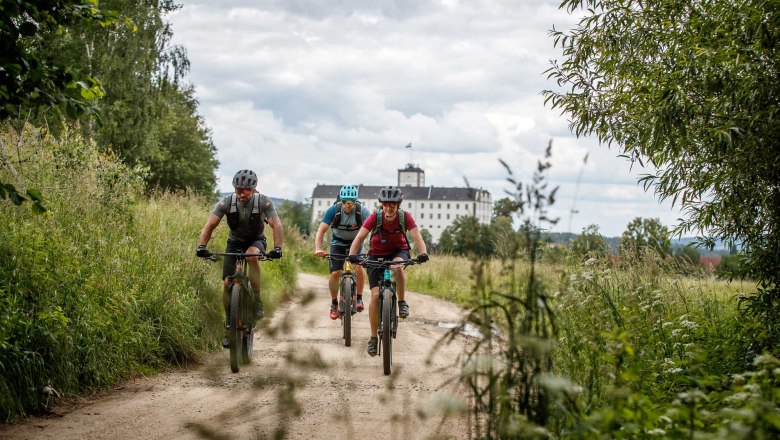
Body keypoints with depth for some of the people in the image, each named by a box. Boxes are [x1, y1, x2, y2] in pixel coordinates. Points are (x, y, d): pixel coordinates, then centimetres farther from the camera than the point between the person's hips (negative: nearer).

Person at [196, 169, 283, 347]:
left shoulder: (263, 202, -25)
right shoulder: (226, 202, -22)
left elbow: (276, 224, -33)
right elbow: (210, 225, -25)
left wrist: (277, 248, -48)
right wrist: (201, 247, -41)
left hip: (256, 240, -2)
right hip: (235, 241, 2)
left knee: (252, 254, -38)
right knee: (227, 283, -10)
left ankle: (257, 301, -25)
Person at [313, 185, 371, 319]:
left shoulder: (362, 211, -25)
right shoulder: (334, 210, -24)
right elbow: (321, 230, -28)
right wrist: (318, 248, -44)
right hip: (338, 243, 0)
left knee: (358, 268, -23)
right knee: (335, 273, -13)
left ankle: (359, 298, -3)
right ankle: (334, 304, 8)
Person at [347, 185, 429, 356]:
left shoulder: (405, 217, -20)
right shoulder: (375, 217, -22)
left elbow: (416, 236, -30)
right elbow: (360, 237, -28)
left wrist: (423, 253, -49)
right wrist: (352, 254, -45)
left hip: (399, 251, 0)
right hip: (377, 255, 0)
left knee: (397, 267, -38)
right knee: (375, 296, -9)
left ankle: (402, 302, -15)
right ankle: (373, 338, 2)